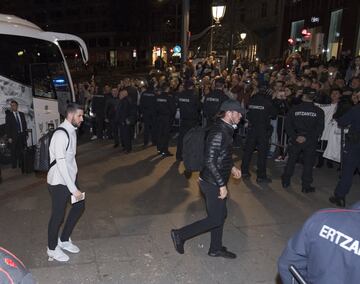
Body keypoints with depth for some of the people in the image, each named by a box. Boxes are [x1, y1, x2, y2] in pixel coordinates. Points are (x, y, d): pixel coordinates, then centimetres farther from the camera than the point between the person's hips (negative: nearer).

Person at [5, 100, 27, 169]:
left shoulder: (21, 114, 11)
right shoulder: (8, 115, 0)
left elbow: (25, 124, 15)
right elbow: (7, 127, -3)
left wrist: (25, 133, 7)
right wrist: (9, 137, -9)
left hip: (22, 135, 3)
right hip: (14, 137, -3)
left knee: (21, 151, 6)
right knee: (14, 152, 0)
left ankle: (21, 165, 16)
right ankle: (14, 166, 7)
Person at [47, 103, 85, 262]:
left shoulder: (72, 132, 5)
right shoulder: (61, 135, -24)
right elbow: (61, 164, -26)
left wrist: (74, 185, 11)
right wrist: (73, 189, -25)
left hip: (70, 179, 9)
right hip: (58, 183, -9)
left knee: (79, 206, 17)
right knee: (58, 215, 6)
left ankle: (64, 240, 35)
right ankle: (52, 249, 29)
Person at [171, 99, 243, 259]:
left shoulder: (225, 130, 8)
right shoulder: (219, 133, -24)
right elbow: (209, 161, -27)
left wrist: (231, 167, 11)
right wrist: (222, 185, -23)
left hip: (216, 181, 10)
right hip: (213, 183, -10)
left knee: (220, 215, 19)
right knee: (215, 219, 1)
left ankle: (216, 248, 35)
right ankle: (180, 234, 11)